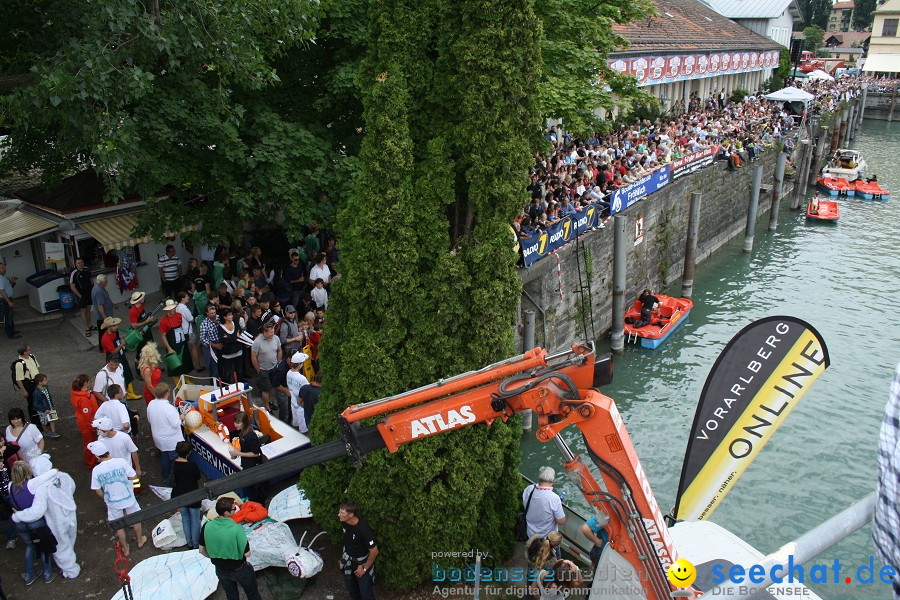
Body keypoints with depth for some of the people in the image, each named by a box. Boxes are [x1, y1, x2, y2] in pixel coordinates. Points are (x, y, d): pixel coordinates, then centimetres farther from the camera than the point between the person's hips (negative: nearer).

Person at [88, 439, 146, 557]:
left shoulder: (96, 470, -20)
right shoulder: (121, 462, -22)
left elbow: (98, 490, -9)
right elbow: (133, 476, -12)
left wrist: (106, 499, 10)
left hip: (113, 503, 0)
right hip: (128, 498, 0)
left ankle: (126, 549, 37)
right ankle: (140, 540, 46)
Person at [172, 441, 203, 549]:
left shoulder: (173, 464, -12)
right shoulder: (192, 465, -25)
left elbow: (172, 481, -1)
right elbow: (199, 478, -10)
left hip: (179, 495, 4)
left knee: (185, 518, 20)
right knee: (195, 520, 12)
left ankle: (189, 543, 30)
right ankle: (196, 545, 21)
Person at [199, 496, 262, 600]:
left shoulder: (207, 526, -19)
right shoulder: (236, 529, -32)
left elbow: (202, 550, -4)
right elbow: (247, 554, -23)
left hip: (221, 571, 4)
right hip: (240, 570, -4)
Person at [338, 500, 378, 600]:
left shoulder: (363, 529, -36)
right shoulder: (344, 522, -16)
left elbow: (374, 551, -25)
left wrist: (364, 568, -15)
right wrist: (343, 557, 16)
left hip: (362, 561, -6)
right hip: (348, 560, 6)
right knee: (351, 588, 24)